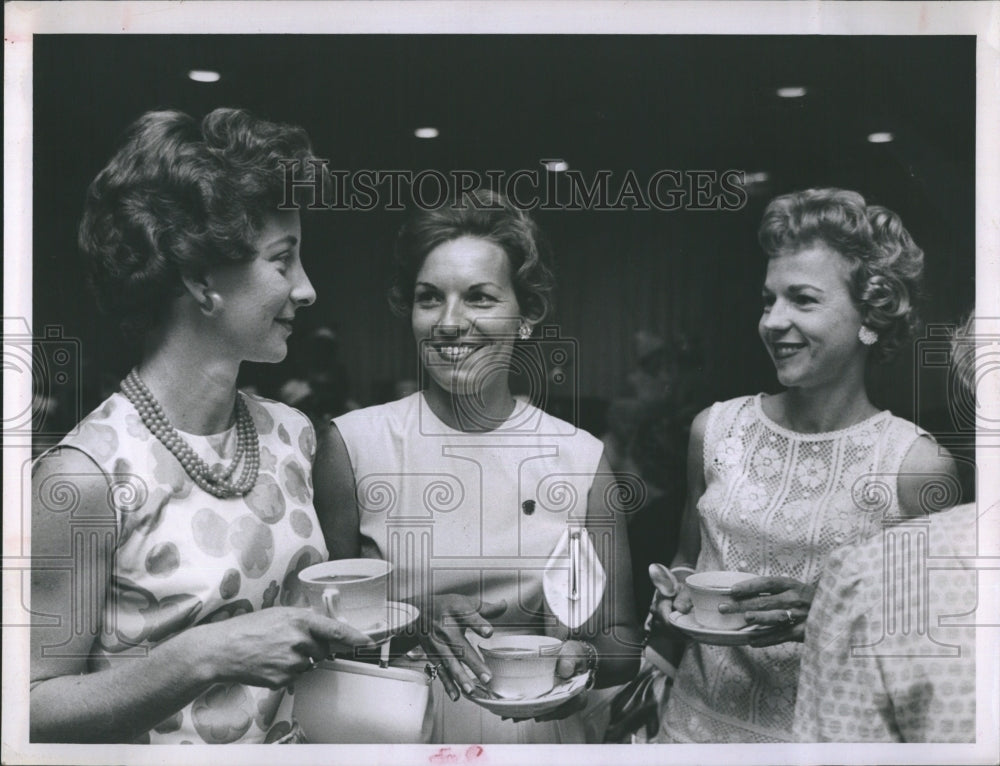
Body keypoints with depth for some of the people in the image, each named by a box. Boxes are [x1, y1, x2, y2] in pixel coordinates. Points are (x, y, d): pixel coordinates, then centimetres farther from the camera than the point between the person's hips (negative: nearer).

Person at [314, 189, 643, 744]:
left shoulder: (581, 458, -8)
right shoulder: (352, 443, -11)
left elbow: (621, 640, -2)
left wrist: (583, 660, -22)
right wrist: (413, 621, -22)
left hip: (542, 735, 1)